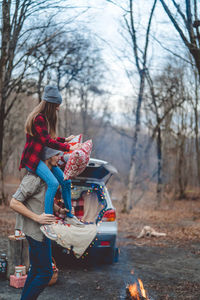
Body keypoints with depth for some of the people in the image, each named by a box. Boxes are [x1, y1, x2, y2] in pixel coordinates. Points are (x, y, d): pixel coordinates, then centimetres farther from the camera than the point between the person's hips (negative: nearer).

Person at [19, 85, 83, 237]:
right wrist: (68, 148, -15)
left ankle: (70, 215, 16)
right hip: (33, 159, -10)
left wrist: (65, 139, 15)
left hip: (43, 157, 10)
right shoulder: (38, 118, -18)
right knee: (53, 183, -26)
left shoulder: (46, 118, 13)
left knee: (66, 181, 4)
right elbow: (48, 141, -21)